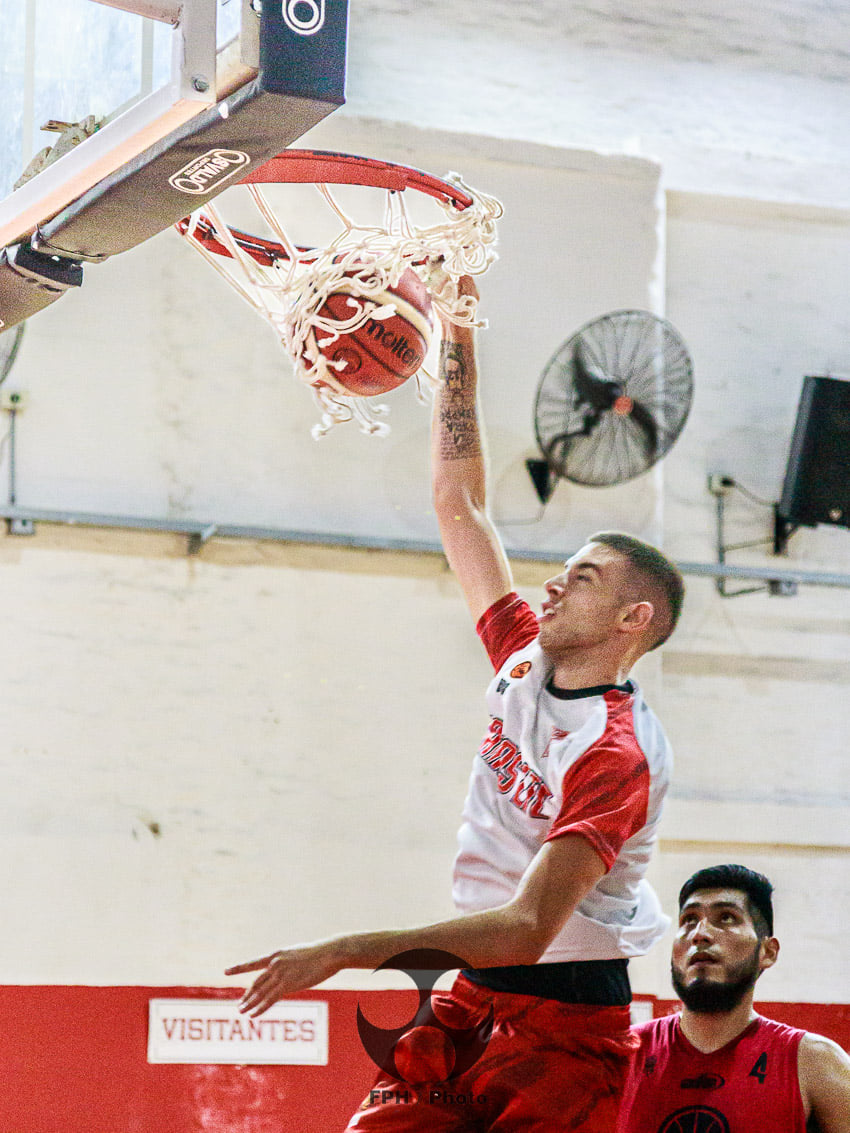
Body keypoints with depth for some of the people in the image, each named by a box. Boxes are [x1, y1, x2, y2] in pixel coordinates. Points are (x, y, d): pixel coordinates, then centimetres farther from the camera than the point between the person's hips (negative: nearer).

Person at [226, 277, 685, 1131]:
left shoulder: (619, 754, -17)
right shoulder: (527, 660, 6)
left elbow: (528, 929, -26)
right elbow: (458, 503, 13)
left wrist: (346, 952, -31)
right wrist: (456, 333, 10)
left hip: (564, 1023, -7)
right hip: (474, 998, 7)